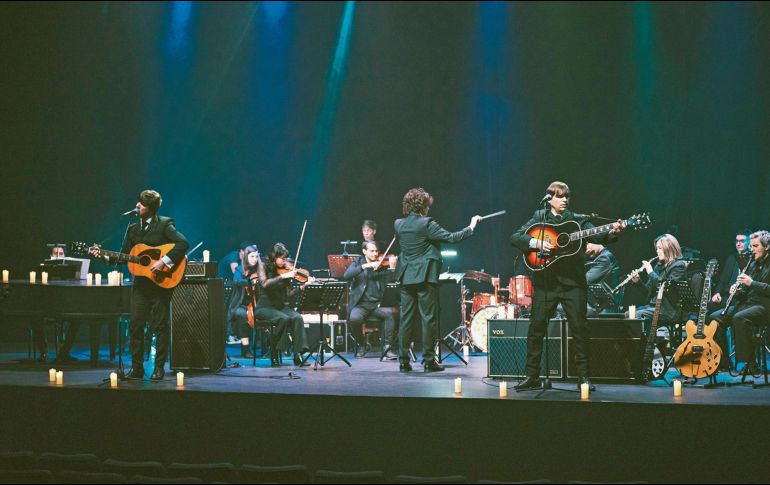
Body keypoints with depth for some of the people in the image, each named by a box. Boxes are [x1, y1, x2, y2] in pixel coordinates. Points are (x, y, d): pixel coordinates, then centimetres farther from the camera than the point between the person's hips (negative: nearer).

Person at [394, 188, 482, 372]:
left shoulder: (399, 224, 5)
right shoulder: (426, 224, -12)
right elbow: (451, 237, -15)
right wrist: (471, 227, -2)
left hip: (406, 277, 6)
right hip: (425, 277, -6)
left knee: (406, 318, 8)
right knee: (429, 318, 0)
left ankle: (403, 361, 8)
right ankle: (429, 360, 1)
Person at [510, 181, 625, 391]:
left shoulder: (579, 220, 7)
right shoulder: (540, 217, 7)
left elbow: (597, 236, -8)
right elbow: (515, 237, 0)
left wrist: (612, 232, -28)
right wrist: (536, 242, -16)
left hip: (573, 281, 0)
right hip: (545, 281, 0)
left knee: (580, 328, -2)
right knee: (536, 327, 1)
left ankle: (583, 376, 6)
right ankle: (532, 377, 10)